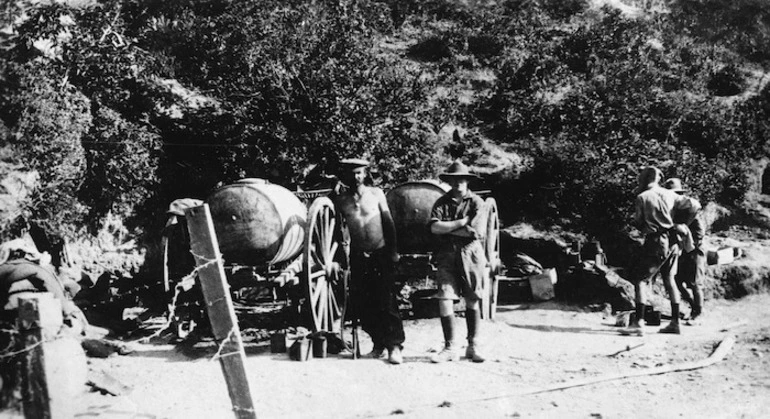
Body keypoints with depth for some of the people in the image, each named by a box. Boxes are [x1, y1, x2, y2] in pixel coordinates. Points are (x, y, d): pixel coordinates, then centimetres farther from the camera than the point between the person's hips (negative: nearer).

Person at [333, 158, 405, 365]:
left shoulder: (376, 193, 0)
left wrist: (393, 250, -1)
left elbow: (389, 222, 3)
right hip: (358, 256, 2)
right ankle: (379, 343, 14)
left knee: (386, 300, -8)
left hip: (380, 254, -2)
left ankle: (394, 346, -5)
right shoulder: (340, 200, 2)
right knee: (361, 304, 1)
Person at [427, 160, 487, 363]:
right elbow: (434, 227, -9)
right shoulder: (442, 202, 7)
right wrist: (462, 223, -12)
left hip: (471, 255, -1)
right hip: (447, 256, 1)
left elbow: (477, 231, -11)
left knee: (472, 301, 6)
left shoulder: (476, 202, 2)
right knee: (445, 299, -7)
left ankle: (473, 346, 17)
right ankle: (449, 348, 0)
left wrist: (447, 228, -8)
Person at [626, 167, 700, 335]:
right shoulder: (669, 195, 7)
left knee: (638, 280, -1)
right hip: (672, 242, 6)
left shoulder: (642, 197, -6)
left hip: (655, 242, -6)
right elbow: (695, 205, 4)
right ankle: (675, 323, 20)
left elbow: (638, 222, 1)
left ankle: (638, 323, -8)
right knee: (669, 280, 17)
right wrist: (683, 224, 10)